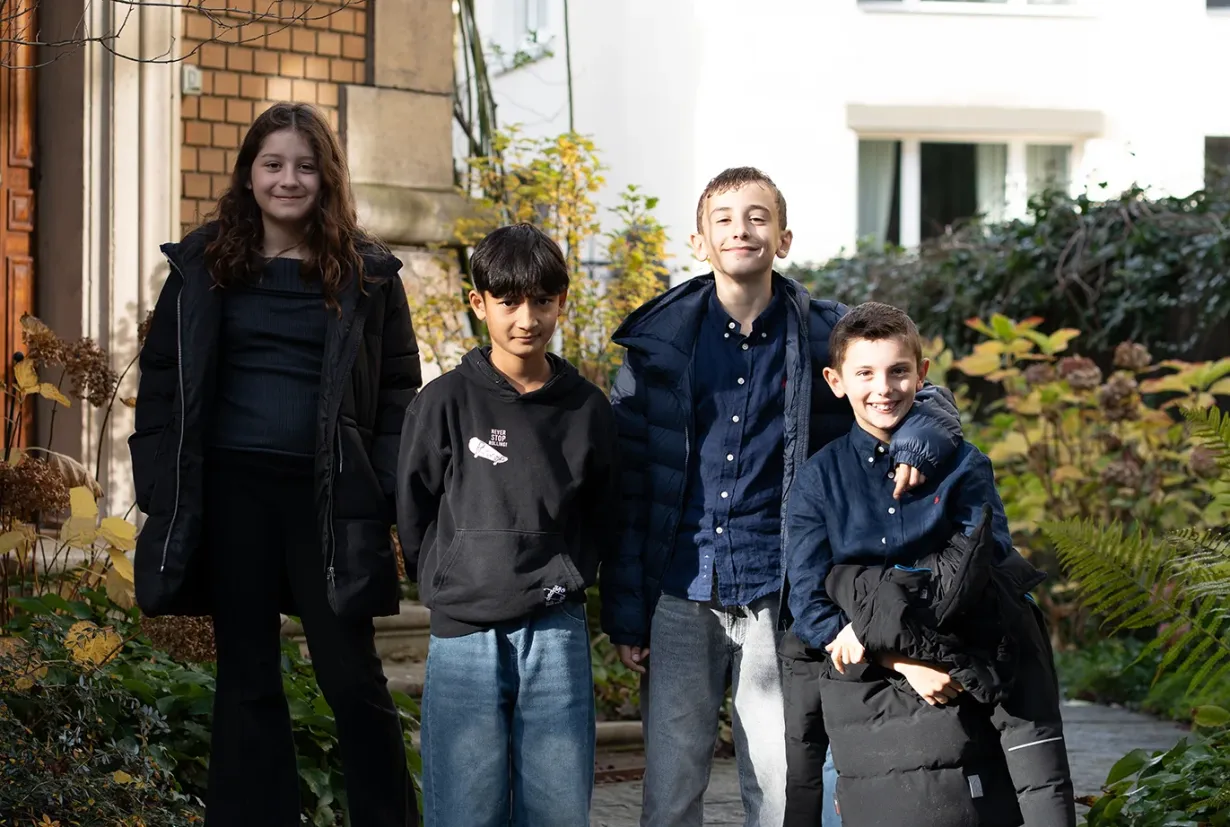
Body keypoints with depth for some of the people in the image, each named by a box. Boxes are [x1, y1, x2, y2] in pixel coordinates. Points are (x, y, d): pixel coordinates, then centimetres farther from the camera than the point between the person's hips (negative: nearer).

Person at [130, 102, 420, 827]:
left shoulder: (366, 273, 3)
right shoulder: (203, 265, 7)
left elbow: (398, 389, 4)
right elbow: (163, 379, 9)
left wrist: (388, 494, -6)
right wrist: (162, 489, 0)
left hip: (327, 495, -2)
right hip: (231, 490, 2)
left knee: (352, 676, -1)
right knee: (247, 677, 9)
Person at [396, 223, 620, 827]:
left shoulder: (587, 408, 7)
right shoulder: (446, 402, -1)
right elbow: (413, 514, 4)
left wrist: (568, 574, 5)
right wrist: (456, 584, 2)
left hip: (557, 635, 2)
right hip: (466, 635, -2)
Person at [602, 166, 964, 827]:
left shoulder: (823, 337, 3)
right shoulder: (658, 341, 3)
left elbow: (928, 400, 10)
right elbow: (626, 484, 4)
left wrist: (915, 444, -16)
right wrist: (624, 615, 0)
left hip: (781, 601, 0)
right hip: (680, 599, 0)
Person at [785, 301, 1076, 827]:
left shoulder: (963, 467, 5)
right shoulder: (819, 479, 4)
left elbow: (989, 570, -6)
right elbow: (809, 604, -2)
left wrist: (873, 627, -15)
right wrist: (903, 661, -16)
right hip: (868, 690, 0)